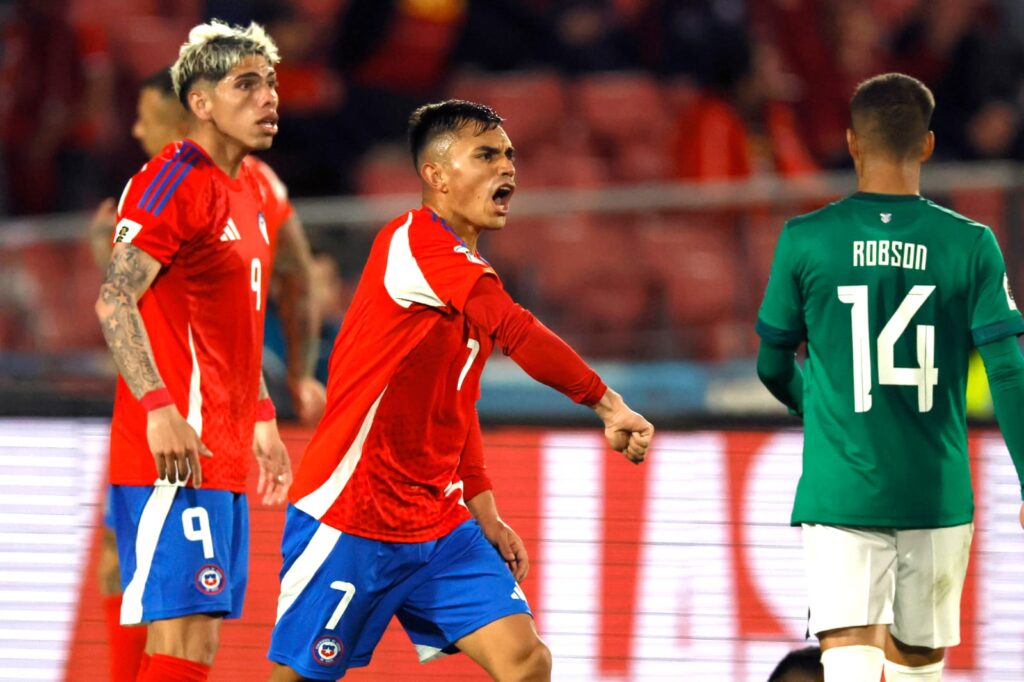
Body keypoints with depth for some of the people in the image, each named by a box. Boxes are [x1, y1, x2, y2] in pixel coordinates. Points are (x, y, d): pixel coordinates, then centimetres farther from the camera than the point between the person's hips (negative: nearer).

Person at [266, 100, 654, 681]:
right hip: (350, 521, -8)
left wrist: (483, 512, 16)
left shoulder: (471, 275, 14)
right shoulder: (412, 243, -15)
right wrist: (609, 404, -29)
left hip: (437, 525, 8)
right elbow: (518, 334, -27)